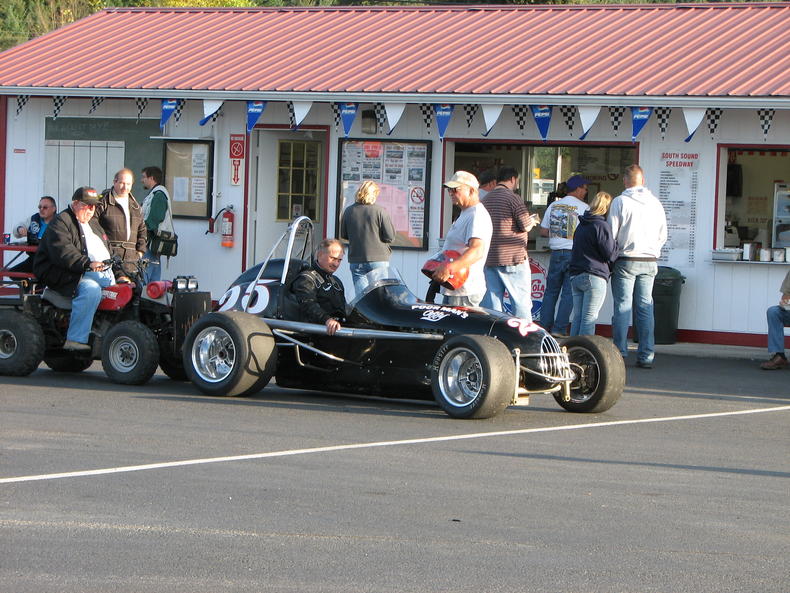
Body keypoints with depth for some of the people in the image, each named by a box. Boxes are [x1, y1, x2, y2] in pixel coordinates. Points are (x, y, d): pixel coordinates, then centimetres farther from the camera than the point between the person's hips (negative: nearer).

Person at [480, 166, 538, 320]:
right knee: (522, 302, 0)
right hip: (513, 258, -6)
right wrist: (533, 221, 11)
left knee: (491, 304, 6)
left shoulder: (486, 199, 12)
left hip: (489, 259, 6)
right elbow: (526, 226, -12)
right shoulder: (512, 198, -9)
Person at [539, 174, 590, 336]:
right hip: (574, 254, -4)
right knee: (568, 293, -1)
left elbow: (543, 231, 10)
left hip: (556, 253, 4)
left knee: (551, 291, 13)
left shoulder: (553, 205, 9)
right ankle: (559, 328, -4)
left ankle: (544, 326, 11)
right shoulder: (583, 207, -5)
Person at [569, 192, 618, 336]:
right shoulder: (602, 226, -11)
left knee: (577, 317, 10)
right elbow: (610, 253, -11)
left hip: (575, 275, 8)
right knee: (589, 318, -6)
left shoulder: (581, 225, 16)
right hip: (594, 278, -8)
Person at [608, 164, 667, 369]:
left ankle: (619, 353, -6)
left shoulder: (620, 201, -6)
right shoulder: (655, 203, 7)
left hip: (626, 261, -4)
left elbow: (612, 234, -6)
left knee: (622, 307, -1)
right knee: (646, 307, 6)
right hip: (650, 261, 4)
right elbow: (663, 236, 11)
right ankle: (646, 355, 3)